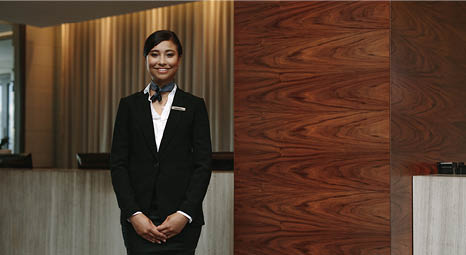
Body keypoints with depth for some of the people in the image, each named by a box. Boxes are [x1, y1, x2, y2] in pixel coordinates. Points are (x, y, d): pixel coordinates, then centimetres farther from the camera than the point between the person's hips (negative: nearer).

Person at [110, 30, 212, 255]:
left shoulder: (194, 106, 7)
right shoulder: (129, 105, 9)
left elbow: (203, 164, 2)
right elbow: (117, 163, 4)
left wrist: (185, 213, -9)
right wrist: (133, 214, -7)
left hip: (181, 219, 0)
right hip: (139, 219, 1)